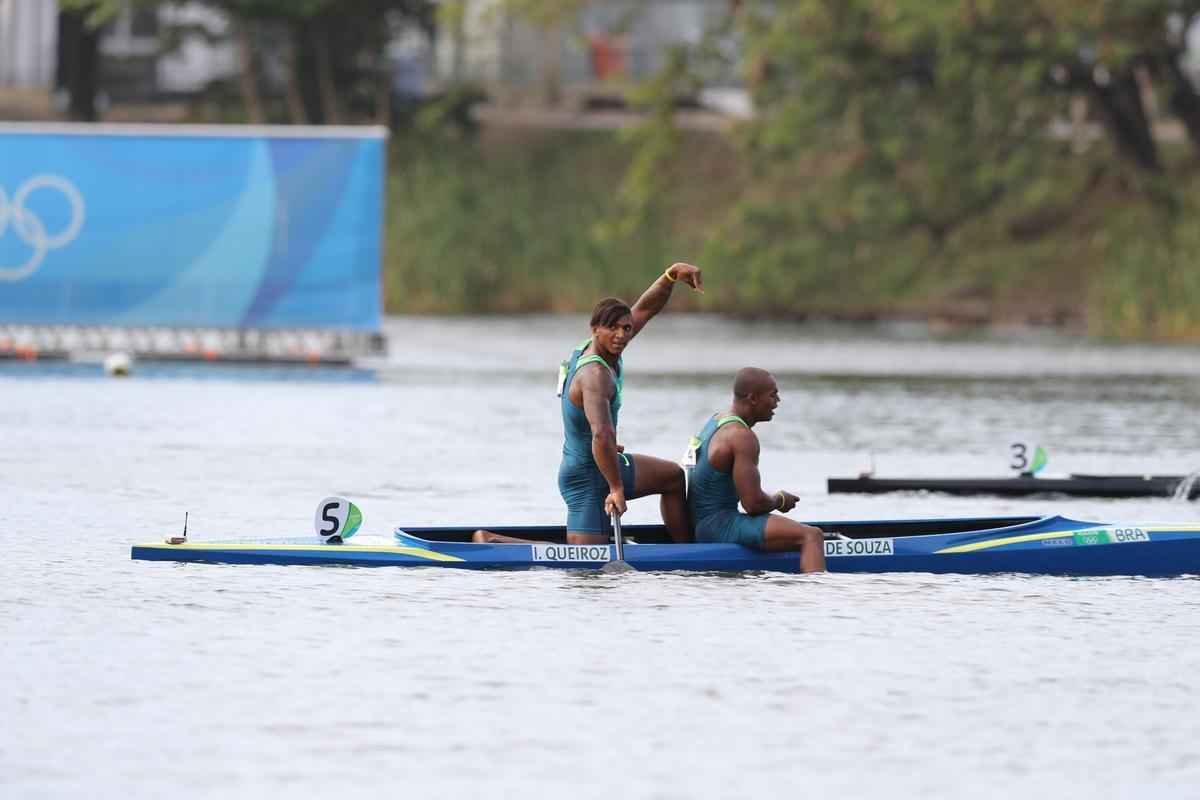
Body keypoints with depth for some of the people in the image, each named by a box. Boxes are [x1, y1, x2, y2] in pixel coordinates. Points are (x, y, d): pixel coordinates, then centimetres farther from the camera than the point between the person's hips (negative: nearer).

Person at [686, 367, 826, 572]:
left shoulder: (716, 421, 14)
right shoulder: (741, 437, -17)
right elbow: (753, 503, -19)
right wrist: (780, 501, 0)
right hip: (718, 523, -11)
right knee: (812, 536, -23)